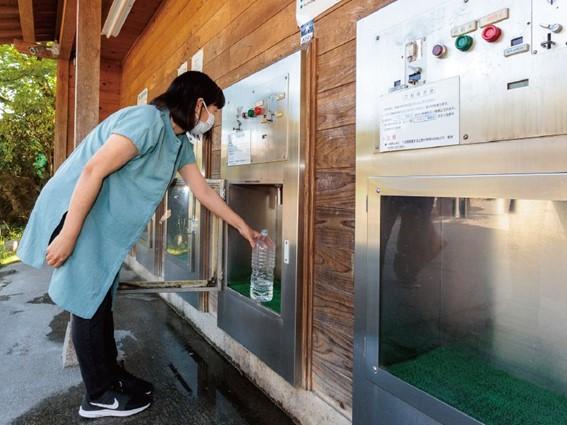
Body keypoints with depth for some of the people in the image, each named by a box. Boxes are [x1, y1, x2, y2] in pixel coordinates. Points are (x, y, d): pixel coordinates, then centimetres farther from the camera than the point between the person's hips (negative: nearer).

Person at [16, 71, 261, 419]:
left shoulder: (180, 143, 10)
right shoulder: (149, 120, -20)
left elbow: (204, 191, 15)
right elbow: (93, 170, -26)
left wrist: (242, 226, 18)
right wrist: (67, 235, -25)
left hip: (105, 224, 9)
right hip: (77, 216, -9)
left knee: (101, 299, 15)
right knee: (88, 302, -1)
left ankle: (111, 375, 28)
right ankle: (100, 395, 12)